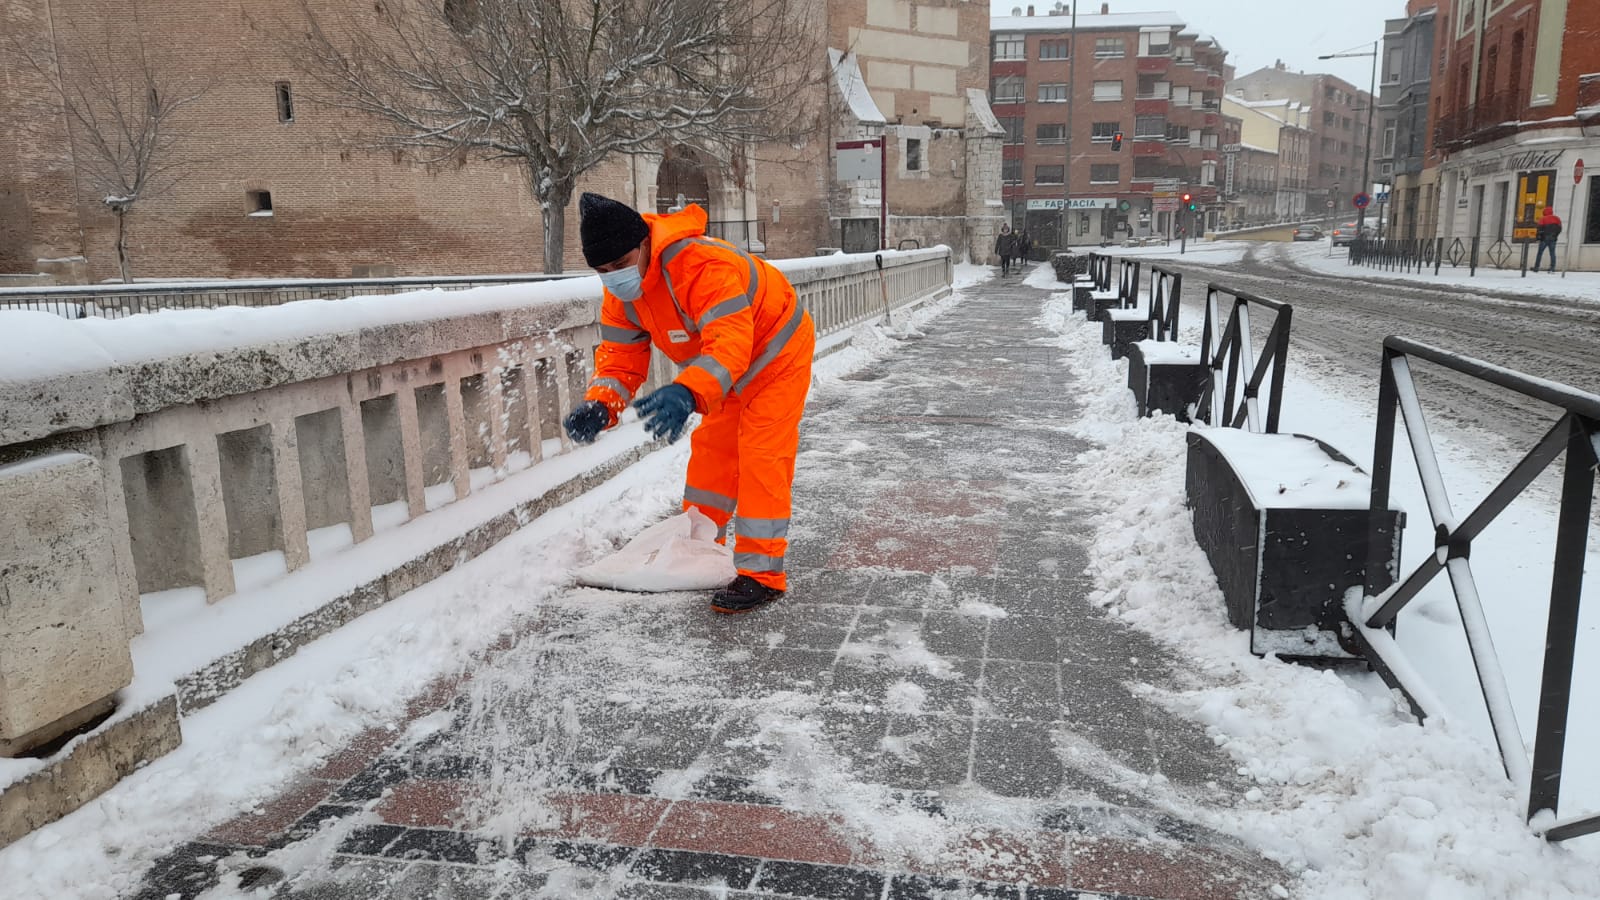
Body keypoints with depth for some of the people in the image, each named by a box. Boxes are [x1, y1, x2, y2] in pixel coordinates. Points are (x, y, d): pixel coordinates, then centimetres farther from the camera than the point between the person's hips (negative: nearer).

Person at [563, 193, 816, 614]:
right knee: (711, 449, 15)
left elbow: (729, 344, -50)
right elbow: (620, 354, -11)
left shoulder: (705, 265, -40)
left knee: (760, 458, -13)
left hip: (777, 351, -8)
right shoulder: (621, 289, -12)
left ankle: (762, 574, -6)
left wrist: (687, 393, -68)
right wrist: (599, 405, -31)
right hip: (731, 369, 8)